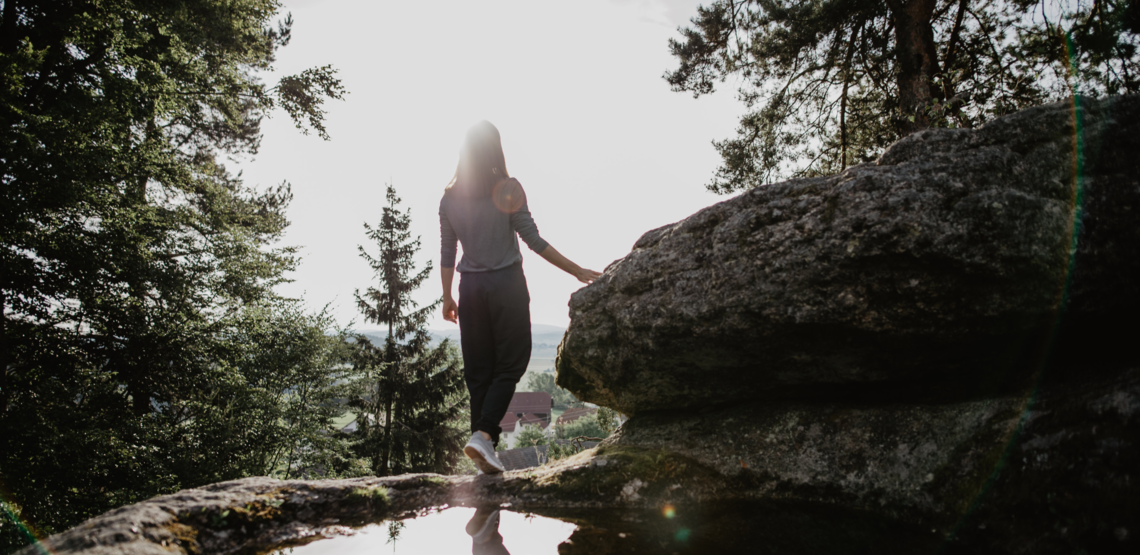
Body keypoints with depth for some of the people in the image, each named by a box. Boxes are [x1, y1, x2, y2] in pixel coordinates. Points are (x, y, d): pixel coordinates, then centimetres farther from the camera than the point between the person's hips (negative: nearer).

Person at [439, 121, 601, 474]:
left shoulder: (450, 198, 5)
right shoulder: (507, 190, -7)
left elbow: (447, 253, 8)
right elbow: (534, 240, -10)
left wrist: (447, 297, 18)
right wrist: (576, 271, -5)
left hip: (471, 287, 4)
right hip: (506, 284, -4)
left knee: (478, 370, 10)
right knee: (510, 364, 4)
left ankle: (484, 444, 11)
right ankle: (483, 435, -11)